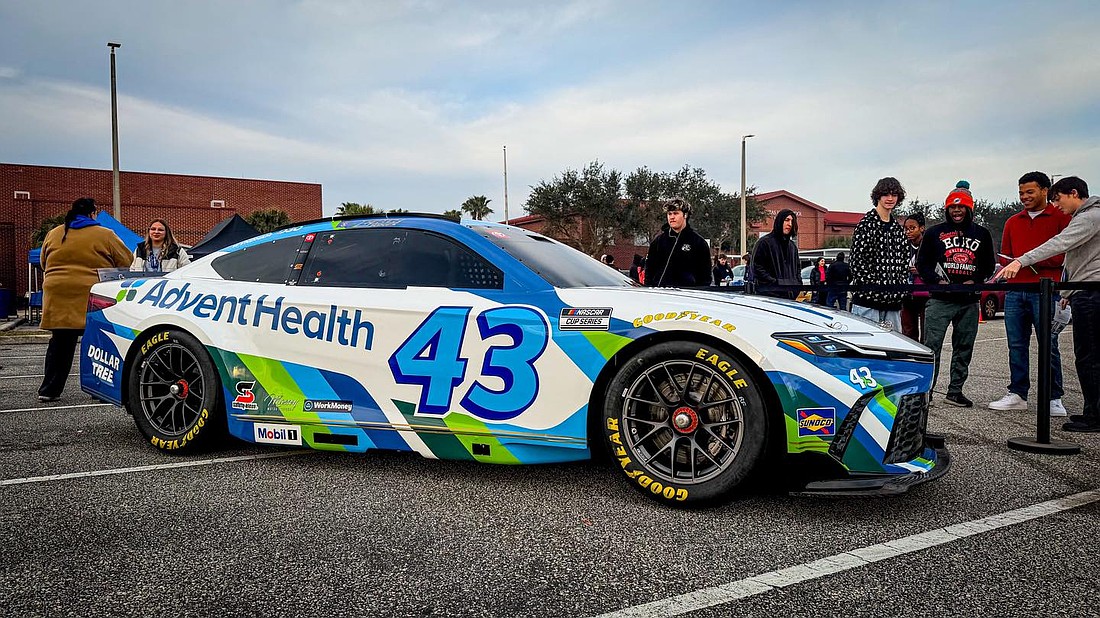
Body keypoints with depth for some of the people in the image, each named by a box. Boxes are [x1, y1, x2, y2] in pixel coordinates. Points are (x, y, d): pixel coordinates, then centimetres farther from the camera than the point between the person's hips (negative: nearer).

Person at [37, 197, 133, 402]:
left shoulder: (53, 234, 12)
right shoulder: (105, 235, -2)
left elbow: (44, 263, 22)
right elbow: (125, 261, 4)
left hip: (57, 297, 4)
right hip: (92, 298, -4)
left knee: (59, 343, 12)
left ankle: (49, 390, 14)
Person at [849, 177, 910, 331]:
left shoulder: (898, 229, 18)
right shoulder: (866, 224, -5)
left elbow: (904, 261, 21)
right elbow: (856, 260, -12)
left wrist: (901, 288, 8)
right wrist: (871, 286, -15)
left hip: (893, 302, 8)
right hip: (867, 302, -7)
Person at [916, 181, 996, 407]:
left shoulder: (982, 234, 12)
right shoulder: (934, 233, 6)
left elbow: (988, 265, 14)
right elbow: (922, 263, 6)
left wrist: (974, 280, -5)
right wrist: (938, 281, -9)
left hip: (970, 301, 3)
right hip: (940, 299, -3)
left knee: (964, 348, 8)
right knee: (932, 346, -9)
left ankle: (955, 391, 17)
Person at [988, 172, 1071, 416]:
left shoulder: (1061, 218, 3)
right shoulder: (1012, 222, 20)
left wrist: (1038, 259, -14)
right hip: (1015, 292, 5)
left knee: (1048, 346, -4)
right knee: (1016, 346, 6)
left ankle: (1054, 399, 3)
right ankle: (1017, 395, 12)